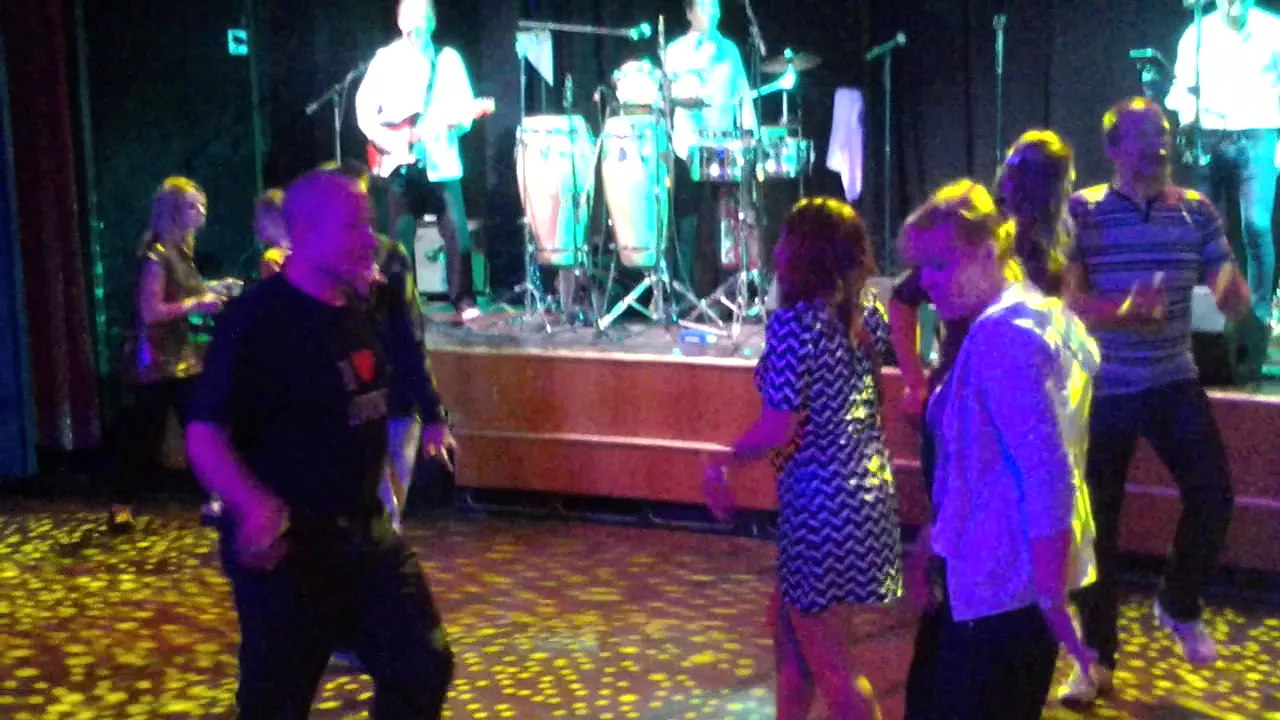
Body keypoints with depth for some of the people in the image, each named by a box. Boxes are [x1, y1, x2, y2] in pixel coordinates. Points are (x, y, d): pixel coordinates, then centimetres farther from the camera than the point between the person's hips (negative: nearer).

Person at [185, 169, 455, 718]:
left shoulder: (361, 309, 5)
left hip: (365, 534, 7)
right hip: (284, 548, -7)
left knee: (422, 671, 13)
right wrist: (254, 505, -38)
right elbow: (204, 436, -23)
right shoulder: (256, 319, -19)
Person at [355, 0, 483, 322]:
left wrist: (460, 120, -16)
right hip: (399, 161, 0)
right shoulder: (386, 58, 7)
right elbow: (364, 104, 4)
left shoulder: (448, 59, 10)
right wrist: (381, 138, -10)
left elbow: (465, 105, 6)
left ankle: (465, 301, 2)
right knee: (400, 235, 1)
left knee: (456, 230, -6)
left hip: (441, 160, 1)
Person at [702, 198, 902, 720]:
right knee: (788, 623, 25)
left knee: (828, 663, 5)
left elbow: (778, 428, -19)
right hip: (871, 490, 9)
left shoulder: (793, 322, -17)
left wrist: (718, 465, -5)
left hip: (821, 500, -8)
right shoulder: (867, 316, 5)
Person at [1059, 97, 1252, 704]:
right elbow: (1064, 300, -17)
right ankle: (1097, 656, 18)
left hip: (1175, 383, 3)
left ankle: (1179, 604, 22)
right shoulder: (1079, 212, -8)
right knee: (1099, 518, 4)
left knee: (1212, 494, -7)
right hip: (1101, 389, -2)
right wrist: (1120, 310, -35)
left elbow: (1235, 303, 2)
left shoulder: (1196, 210, 1)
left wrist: (1232, 291, -22)